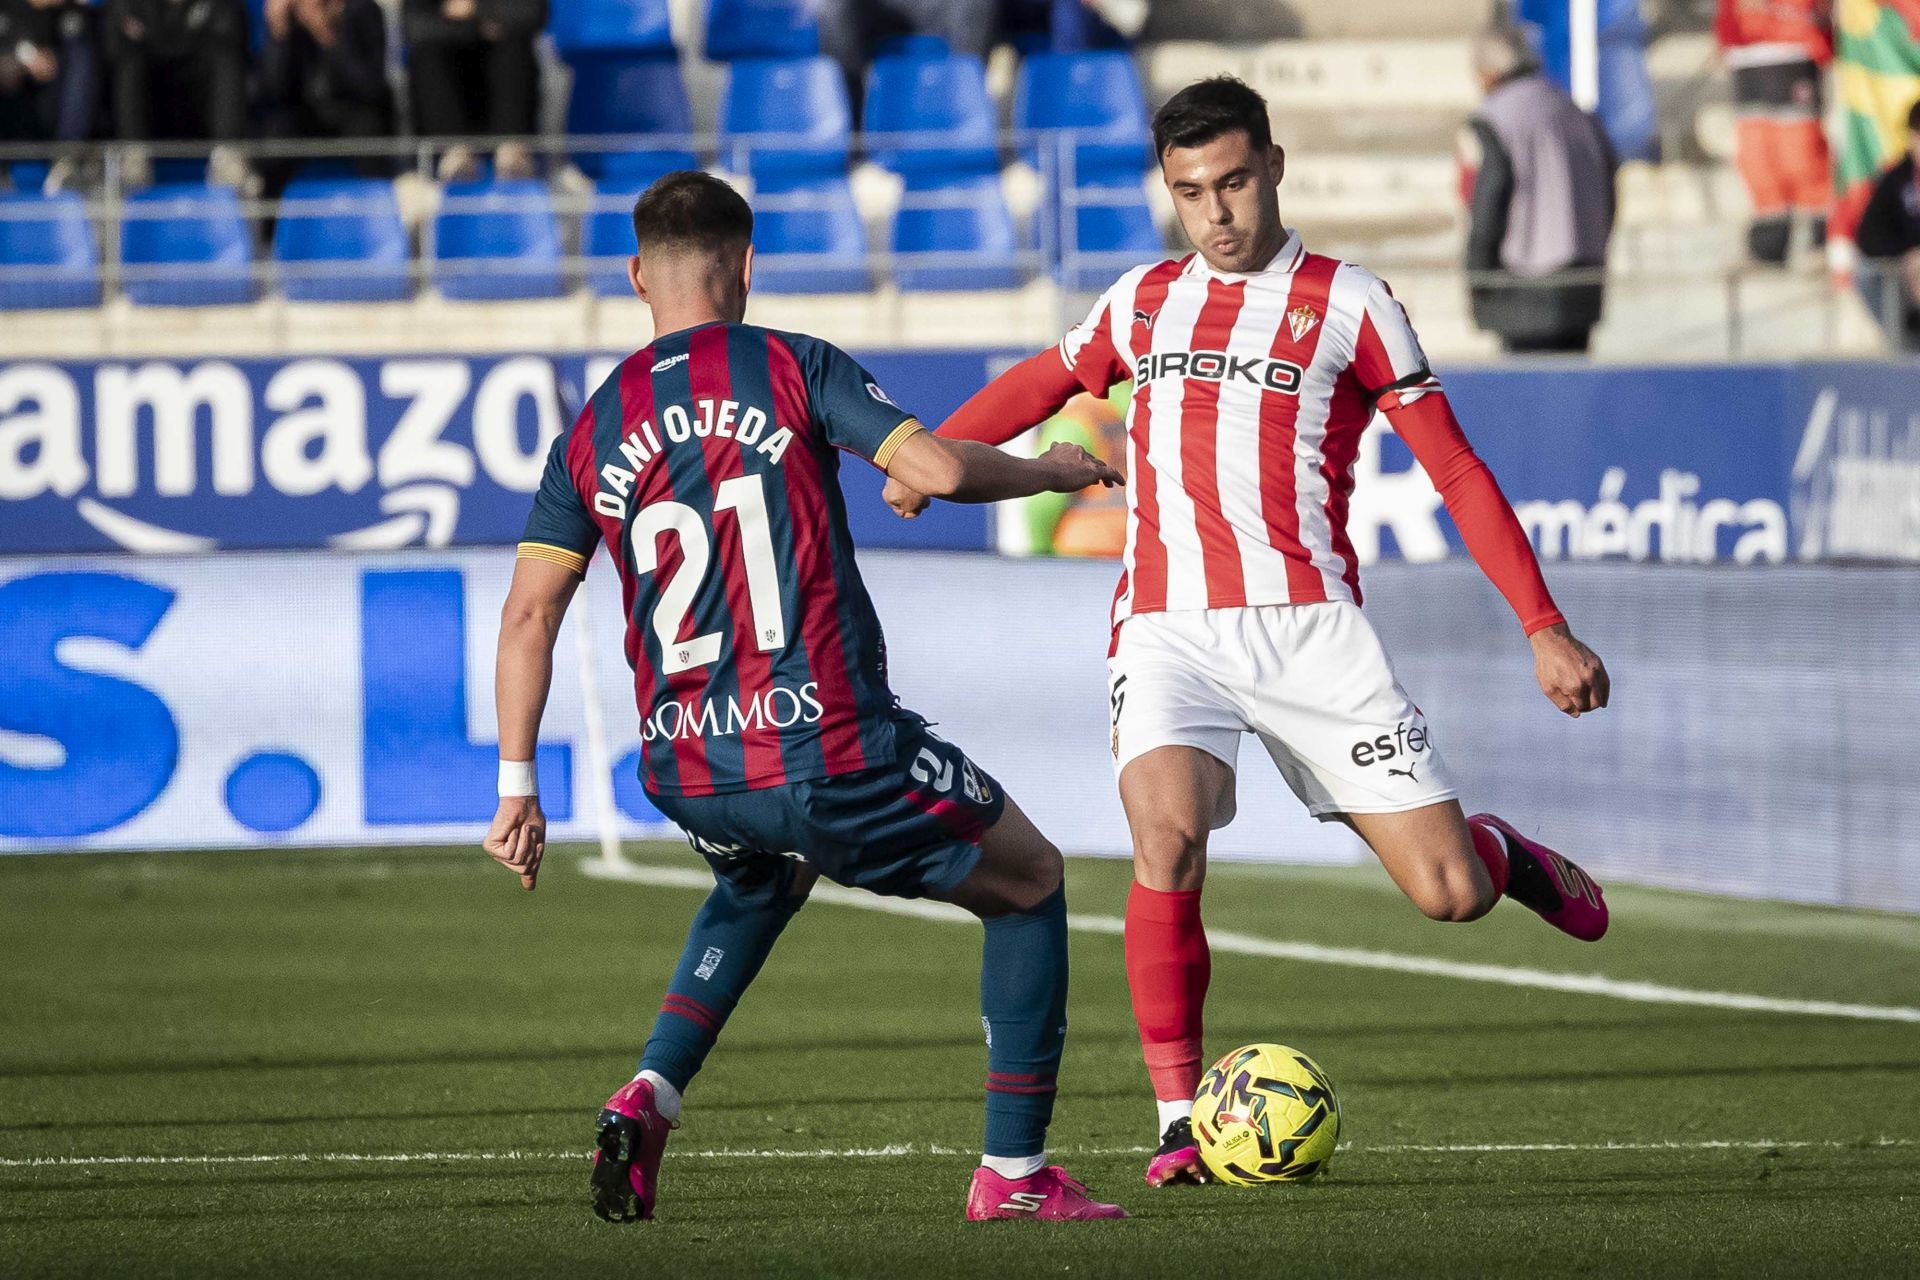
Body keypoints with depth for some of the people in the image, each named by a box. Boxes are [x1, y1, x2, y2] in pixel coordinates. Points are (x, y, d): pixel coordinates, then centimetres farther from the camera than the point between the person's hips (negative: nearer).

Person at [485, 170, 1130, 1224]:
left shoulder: (593, 432, 10)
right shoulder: (793, 369, -2)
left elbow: (527, 614, 5)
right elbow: (935, 467, -13)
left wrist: (517, 786, 9)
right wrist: (1054, 471, 7)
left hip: (682, 776, 5)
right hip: (832, 757, -5)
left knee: (759, 884, 39)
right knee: (1028, 883, 17)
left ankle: (647, 1098, 17)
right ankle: (1012, 1173, 12)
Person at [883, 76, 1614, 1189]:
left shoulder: (1347, 302, 5)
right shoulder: (1144, 302, 16)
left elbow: (1455, 469, 5)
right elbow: (1039, 385, 34)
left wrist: (1544, 626, 0)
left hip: (1308, 627, -2)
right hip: (1168, 629, 2)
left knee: (1449, 894, -7)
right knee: (1167, 837, -27)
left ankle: (1505, 855, 33)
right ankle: (1180, 1122, -15)